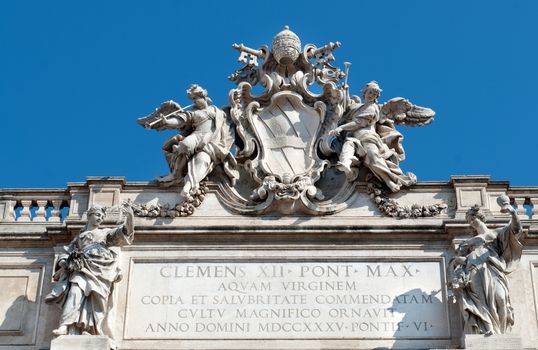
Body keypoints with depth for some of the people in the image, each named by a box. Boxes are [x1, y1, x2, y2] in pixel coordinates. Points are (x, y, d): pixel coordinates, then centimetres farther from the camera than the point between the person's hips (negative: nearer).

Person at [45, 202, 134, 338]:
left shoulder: (105, 233, 27)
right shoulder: (79, 236, 31)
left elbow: (124, 232, 12)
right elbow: (67, 252, 27)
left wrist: (129, 216, -8)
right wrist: (63, 262, 2)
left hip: (100, 268, 0)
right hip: (82, 266, 0)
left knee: (96, 295, -20)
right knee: (75, 292, -24)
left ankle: (89, 329, -29)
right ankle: (65, 326, -36)